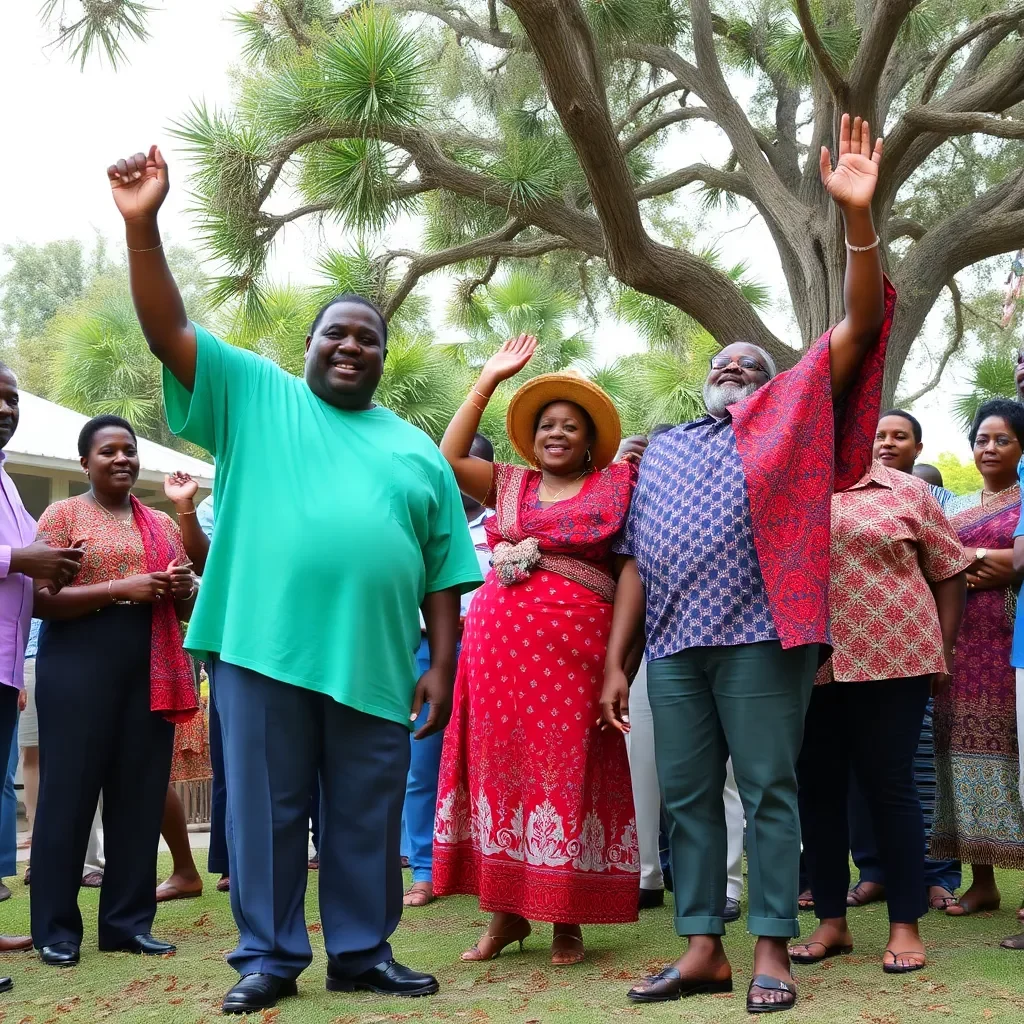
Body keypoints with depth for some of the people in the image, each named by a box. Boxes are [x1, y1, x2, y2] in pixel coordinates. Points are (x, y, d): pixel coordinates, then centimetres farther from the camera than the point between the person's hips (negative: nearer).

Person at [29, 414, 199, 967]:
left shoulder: (163, 524, 17)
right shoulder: (63, 514, 2)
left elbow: (185, 605, 23)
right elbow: (41, 599, -9)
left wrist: (184, 588, -1)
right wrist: (122, 588, -17)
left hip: (151, 668, 5)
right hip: (79, 663, -5)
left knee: (141, 793, 5)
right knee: (69, 789, -2)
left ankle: (128, 921, 13)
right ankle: (56, 928, 6)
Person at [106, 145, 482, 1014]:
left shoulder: (418, 451, 15)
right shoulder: (254, 395, 9)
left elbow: (443, 573, 12)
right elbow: (168, 331, -3)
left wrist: (441, 666, 4)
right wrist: (143, 225, -16)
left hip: (376, 664, 2)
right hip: (263, 650, -2)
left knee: (367, 817, 9)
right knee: (267, 810, 4)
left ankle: (362, 951, 22)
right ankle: (268, 957, 17)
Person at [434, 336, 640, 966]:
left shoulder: (613, 487, 7)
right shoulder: (509, 485, 16)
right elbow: (448, 457, 10)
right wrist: (490, 380, 12)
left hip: (572, 645, -3)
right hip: (496, 640, 4)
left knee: (565, 770, -1)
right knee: (499, 765, 3)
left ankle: (567, 918, 7)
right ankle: (507, 911, 12)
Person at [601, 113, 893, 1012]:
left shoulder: (791, 416, 12)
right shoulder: (662, 450, 22)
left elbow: (861, 329, -1)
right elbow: (636, 563, 17)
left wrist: (857, 217, -11)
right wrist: (614, 662, 9)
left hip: (759, 637, -4)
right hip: (672, 646, 5)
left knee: (769, 791, -1)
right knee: (687, 797, 6)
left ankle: (772, 953, 6)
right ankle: (703, 949, 14)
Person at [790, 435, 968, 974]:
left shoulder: (907, 492, 5)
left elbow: (948, 572, 7)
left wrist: (943, 650, 1)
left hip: (893, 660, -2)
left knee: (888, 785, 0)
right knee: (816, 788, 6)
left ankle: (905, 926, 10)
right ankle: (831, 922, 17)